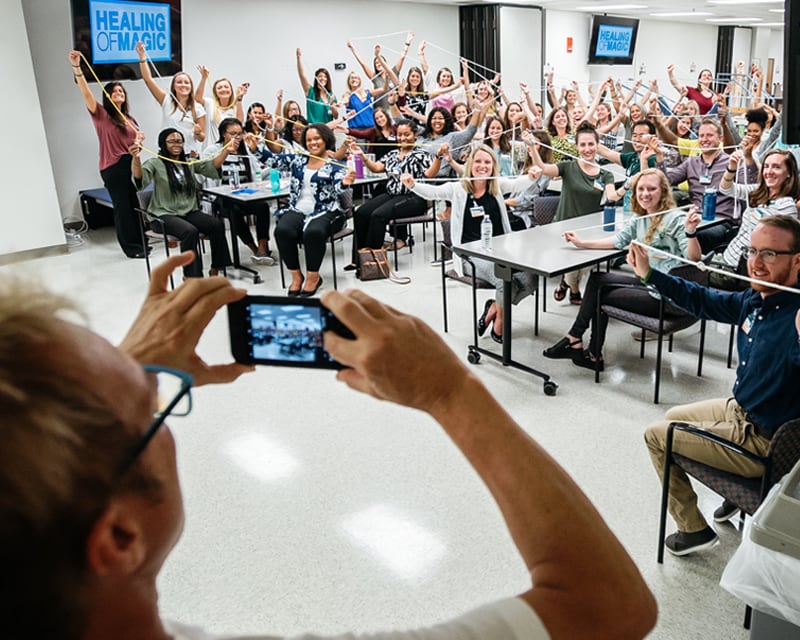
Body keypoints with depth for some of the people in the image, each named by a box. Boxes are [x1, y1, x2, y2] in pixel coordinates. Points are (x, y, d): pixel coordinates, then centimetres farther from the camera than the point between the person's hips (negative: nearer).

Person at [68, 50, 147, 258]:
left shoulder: (130, 118, 17)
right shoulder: (101, 114, -1)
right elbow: (86, 92, -15)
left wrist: (139, 139, 1)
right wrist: (76, 67, -26)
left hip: (132, 165, 5)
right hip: (113, 167, -5)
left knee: (136, 205, 8)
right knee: (122, 207, -1)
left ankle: (140, 242, 20)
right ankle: (130, 247, 6)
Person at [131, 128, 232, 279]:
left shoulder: (190, 162, 16)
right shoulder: (155, 163, -1)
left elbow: (212, 166, 5)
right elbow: (140, 180, -18)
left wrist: (227, 149, -10)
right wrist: (136, 159, -38)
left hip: (189, 212, 5)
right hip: (165, 214, -5)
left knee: (217, 224, -23)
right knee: (190, 231, -35)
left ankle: (215, 269, -13)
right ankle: (191, 276, -25)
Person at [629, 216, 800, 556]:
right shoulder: (754, 300, -5)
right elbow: (703, 300, 11)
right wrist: (648, 273, 9)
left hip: (763, 442, -9)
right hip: (738, 410, 9)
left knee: (656, 436, 2)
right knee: (673, 416, 29)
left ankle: (693, 529, 20)